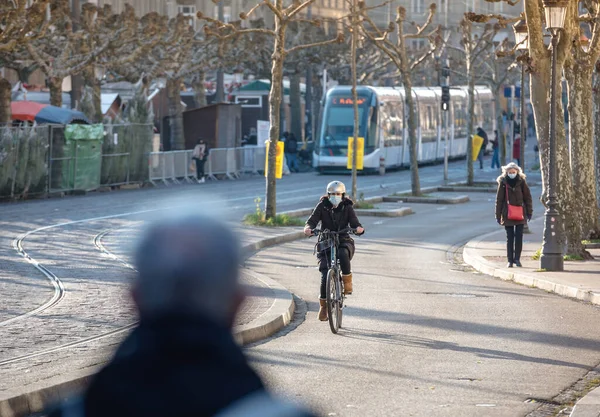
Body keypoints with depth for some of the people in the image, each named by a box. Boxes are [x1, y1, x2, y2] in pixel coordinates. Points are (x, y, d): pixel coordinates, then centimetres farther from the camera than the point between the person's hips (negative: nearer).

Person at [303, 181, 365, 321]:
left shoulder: (347, 207, 1)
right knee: (325, 275, -14)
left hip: (344, 241, -1)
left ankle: (347, 282, -18)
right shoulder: (322, 206, 1)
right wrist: (308, 228, -34)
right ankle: (323, 306, 5)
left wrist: (358, 228, -34)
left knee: (343, 254, -39)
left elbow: (354, 222, -9)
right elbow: (313, 220, -10)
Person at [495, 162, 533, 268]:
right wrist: (498, 215, 2)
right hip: (508, 214, 0)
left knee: (519, 236, -2)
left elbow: (528, 197, 6)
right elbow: (499, 199, 4)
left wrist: (529, 212, 3)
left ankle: (517, 258, 6)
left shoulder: (521, 182, 1)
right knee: (510, 237, 2)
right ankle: (510, 260, 6)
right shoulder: (503, 182, 1)